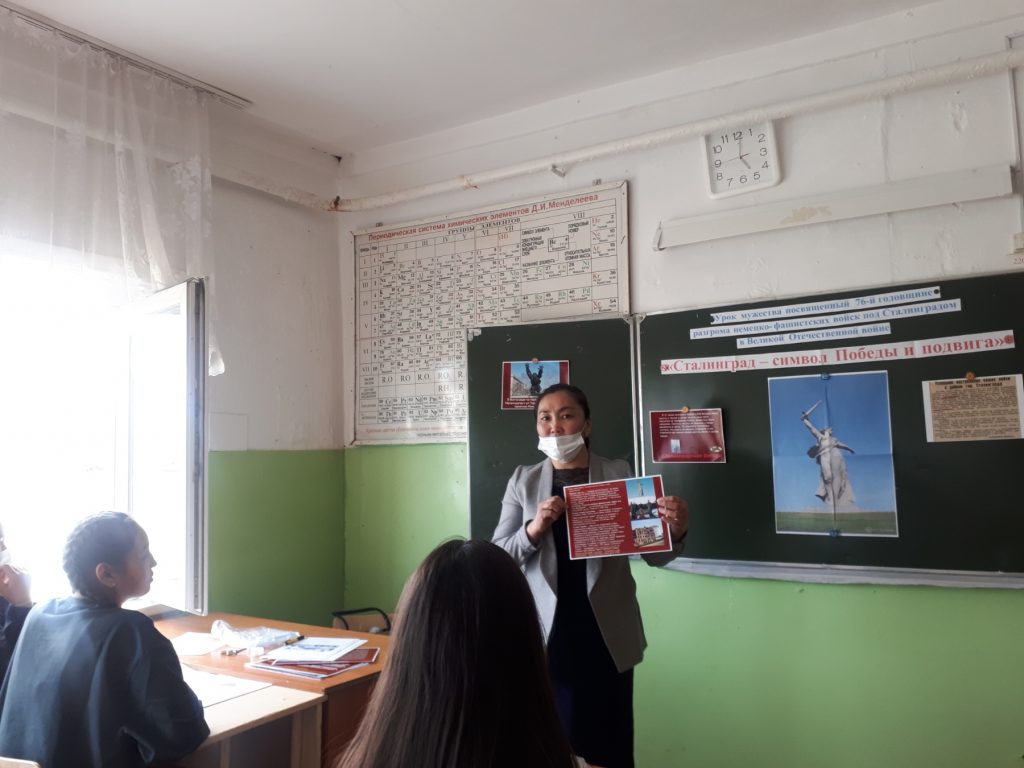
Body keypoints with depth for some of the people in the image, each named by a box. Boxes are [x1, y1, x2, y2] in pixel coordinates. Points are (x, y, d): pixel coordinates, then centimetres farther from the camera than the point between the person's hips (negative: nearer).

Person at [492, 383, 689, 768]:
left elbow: (653, 554, -4)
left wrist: (675, 532, -25)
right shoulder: (522, 481, 3)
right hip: (546, 633, 1)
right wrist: (534, 528, -20)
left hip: (606, 634, -1)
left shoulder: (619, 475, -1)